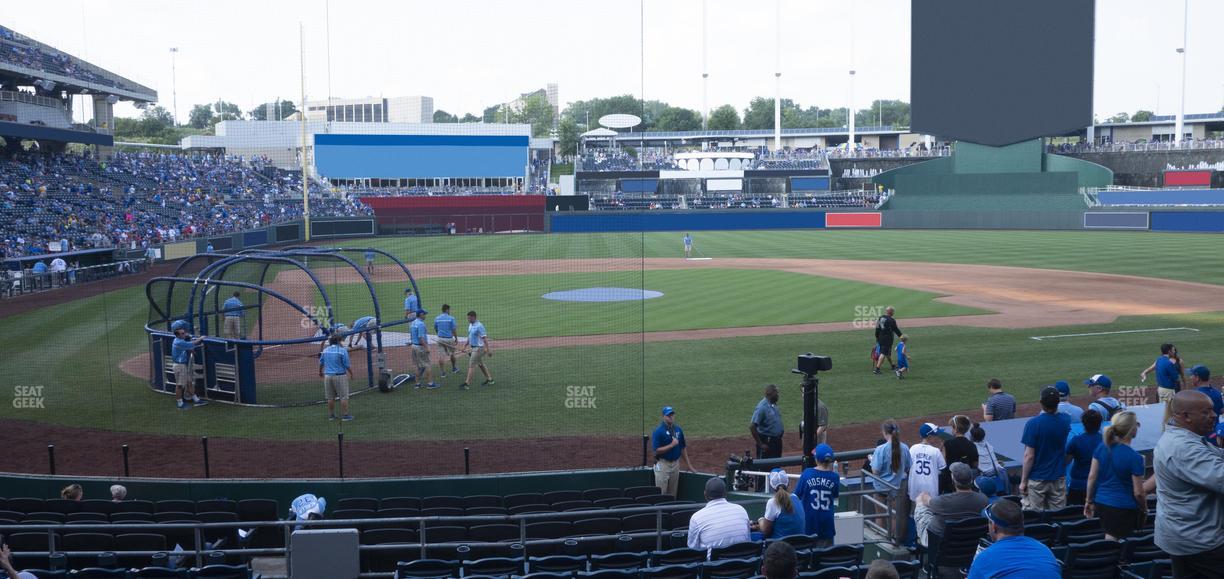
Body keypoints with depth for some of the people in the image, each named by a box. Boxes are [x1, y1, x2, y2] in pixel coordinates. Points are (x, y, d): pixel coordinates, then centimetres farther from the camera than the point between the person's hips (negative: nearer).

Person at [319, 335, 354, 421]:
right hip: (340, 376, -5)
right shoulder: (342, 350, -11)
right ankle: (345, 415, 2)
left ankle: (331, 415, 20)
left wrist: (320, 372, 34)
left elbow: (321, 363, 17)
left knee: (330, 397, 13)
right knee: (344, 397, 2)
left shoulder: (325, 350, 4)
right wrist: (351, 373, 4)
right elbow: (347, 365, -11)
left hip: (328, 376, 5)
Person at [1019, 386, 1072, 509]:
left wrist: (1023, 481, -7)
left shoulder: (1033, 424, -16)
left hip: (1036, 480, -4)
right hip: (1059, 478, 4)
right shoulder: (1066, 422, -2)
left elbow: (1029, 456, -14)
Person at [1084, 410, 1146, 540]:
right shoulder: (1135, 457, -17)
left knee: (1109, 538, 23)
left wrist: (1089, 501, 14)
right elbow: (1138, 493, -12)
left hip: (1101, 503, 5)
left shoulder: (1101, 448, -2)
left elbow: (1092, 477, 3)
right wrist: (1144, 509, 6)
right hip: (1124, 507, -5)